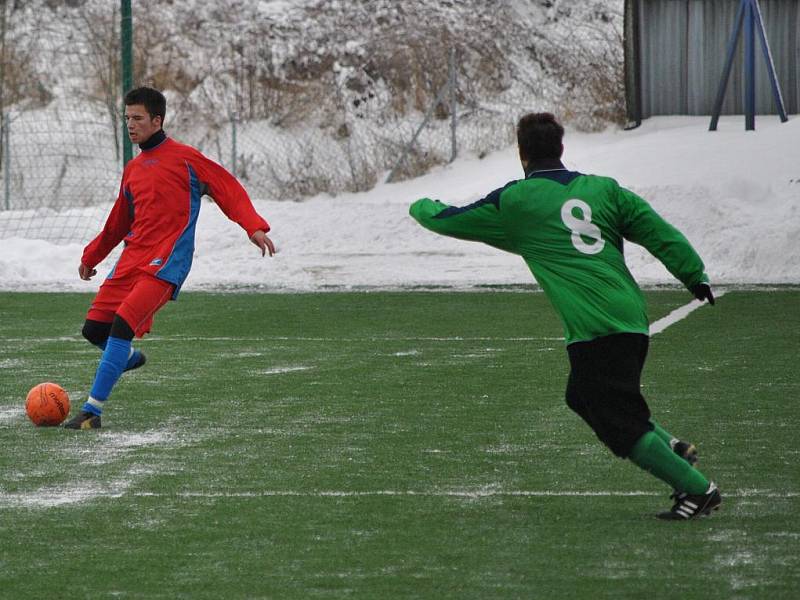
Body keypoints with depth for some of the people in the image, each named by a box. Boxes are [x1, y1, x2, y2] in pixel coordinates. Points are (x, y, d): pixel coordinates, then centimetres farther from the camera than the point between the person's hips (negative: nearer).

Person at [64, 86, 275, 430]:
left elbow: (228, 189, -4)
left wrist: (254, 227, -17)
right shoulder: (133, 170, 19)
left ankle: (92, 410, -21)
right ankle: (129, 358, 36)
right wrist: (91, 256, 38)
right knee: (94, 328, 1)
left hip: (166, 263, -7)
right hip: (132, 259, 7)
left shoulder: (184, 158, 0)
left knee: (122, 325, -21)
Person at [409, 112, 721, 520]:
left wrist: (422, 207, 34)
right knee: (583, 397, 25)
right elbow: (659, 232, 11)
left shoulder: (514, 201, 2)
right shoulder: (603, 189, 13)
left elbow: (448, 220, 13)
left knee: (621, 424, -3)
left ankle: (698, 489, -7)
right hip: (633, 317, 7)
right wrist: (695, 275, 19)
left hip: (593, 329, -7)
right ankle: (673, 449, 19)